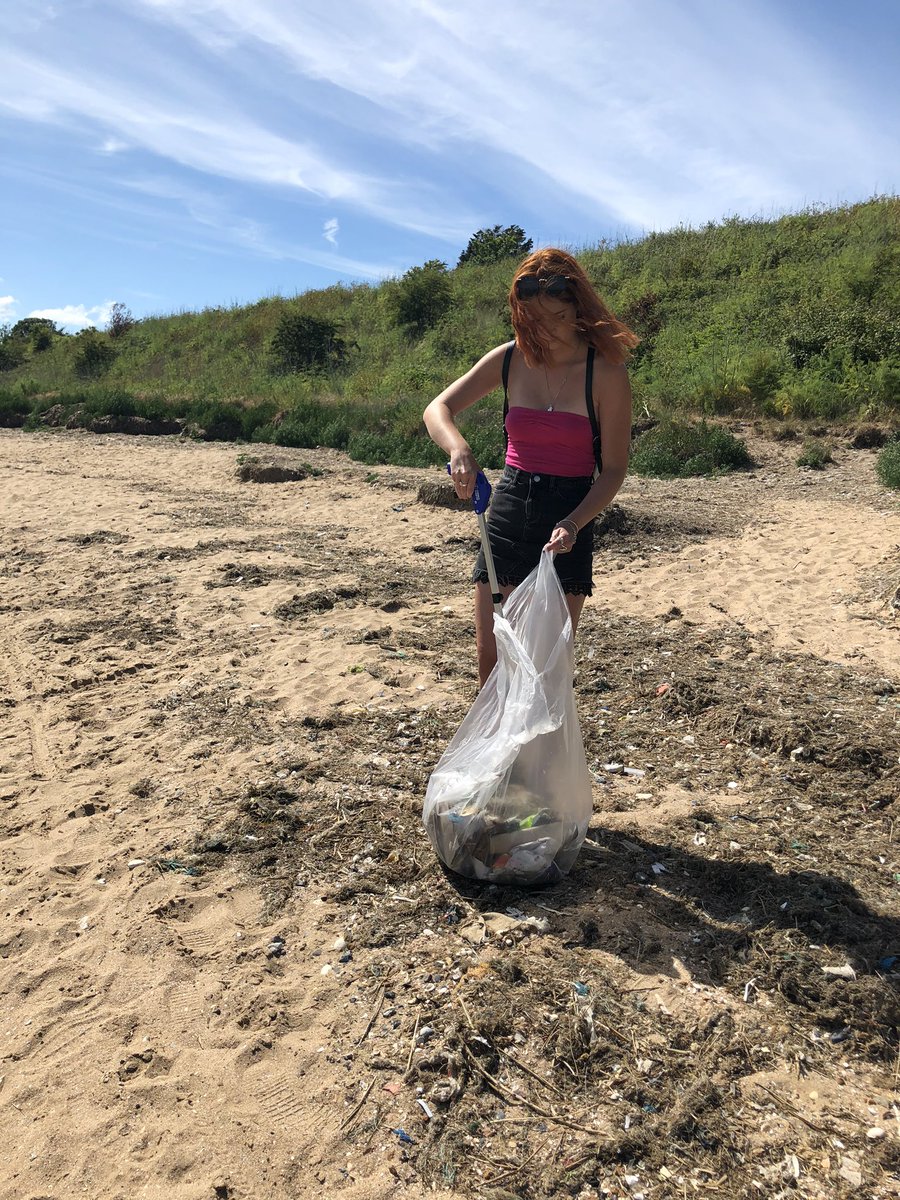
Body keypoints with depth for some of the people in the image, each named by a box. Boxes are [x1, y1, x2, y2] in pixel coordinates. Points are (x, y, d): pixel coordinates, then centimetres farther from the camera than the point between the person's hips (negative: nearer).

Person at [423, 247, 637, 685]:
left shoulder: (606, 374, -8)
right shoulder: (510, 361, 1)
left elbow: (613, 469, -6)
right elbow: (438, 409, 2)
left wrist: (573, 523, -23)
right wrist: (458, 448, -21)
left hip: (569, 519, -3)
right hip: (509, 508, 3)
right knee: (491, 656, 6)